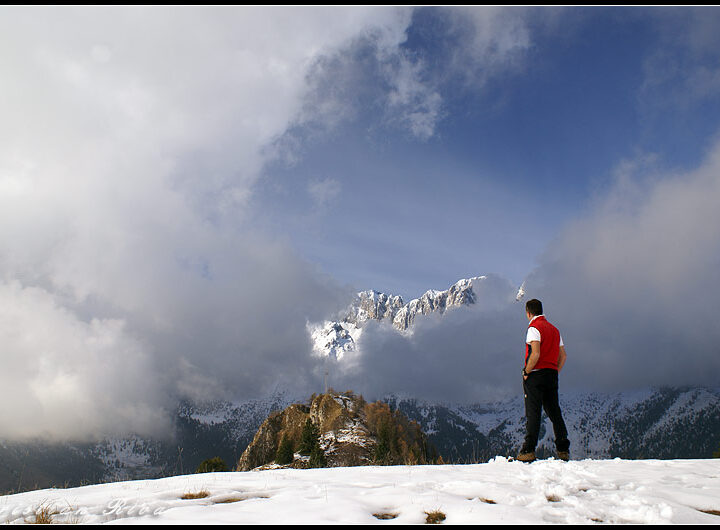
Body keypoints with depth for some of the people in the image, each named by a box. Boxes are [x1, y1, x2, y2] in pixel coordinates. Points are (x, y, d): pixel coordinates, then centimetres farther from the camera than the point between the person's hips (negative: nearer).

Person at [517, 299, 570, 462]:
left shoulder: (534, 328, -9)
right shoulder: (554, 329, 16)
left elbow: (535, 354, -21)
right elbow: (563, 356, 15)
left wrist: (526, 372, -12)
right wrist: (554, 372, 17)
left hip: (535, 375, -7)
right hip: (552, 375, 7)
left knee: (533, 413, -6)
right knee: (554, 412, 11)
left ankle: (529, 451, -7)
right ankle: (563, 450, 12)